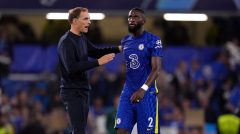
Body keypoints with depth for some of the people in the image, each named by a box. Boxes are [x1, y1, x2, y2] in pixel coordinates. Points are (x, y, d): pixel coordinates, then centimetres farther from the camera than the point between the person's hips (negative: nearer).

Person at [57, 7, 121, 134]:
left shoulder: (82, 38, 10)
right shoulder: (66, 42, -17)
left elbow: (95, 52, 25)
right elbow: (71, 67, -28)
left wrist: (118, 49, 13)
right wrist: (98, 62, -28)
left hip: (83, 92, 9)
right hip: (73, 93, -9)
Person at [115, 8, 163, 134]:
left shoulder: (153, 40, -8)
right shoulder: (125, 41, 12)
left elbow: (156, 69, -17)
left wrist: (143, 89, -31)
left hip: (147, 94, -5)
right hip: (128, 94, 5)